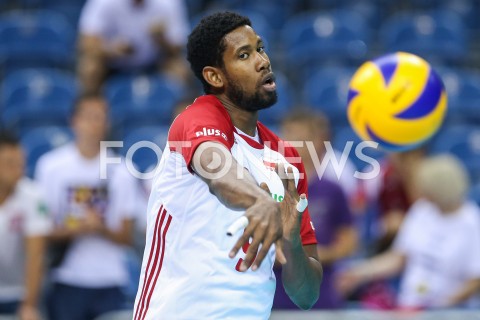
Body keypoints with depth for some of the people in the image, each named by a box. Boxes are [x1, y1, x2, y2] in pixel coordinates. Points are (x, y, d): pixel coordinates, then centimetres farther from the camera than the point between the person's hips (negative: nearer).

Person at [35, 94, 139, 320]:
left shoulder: (120, 172, 5)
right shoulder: (51, 166, 0)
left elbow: (126, 237, 5)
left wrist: (102, 229, -15)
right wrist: (75, 229, -18)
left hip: (109, 285, 2)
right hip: (67, 283, -2)